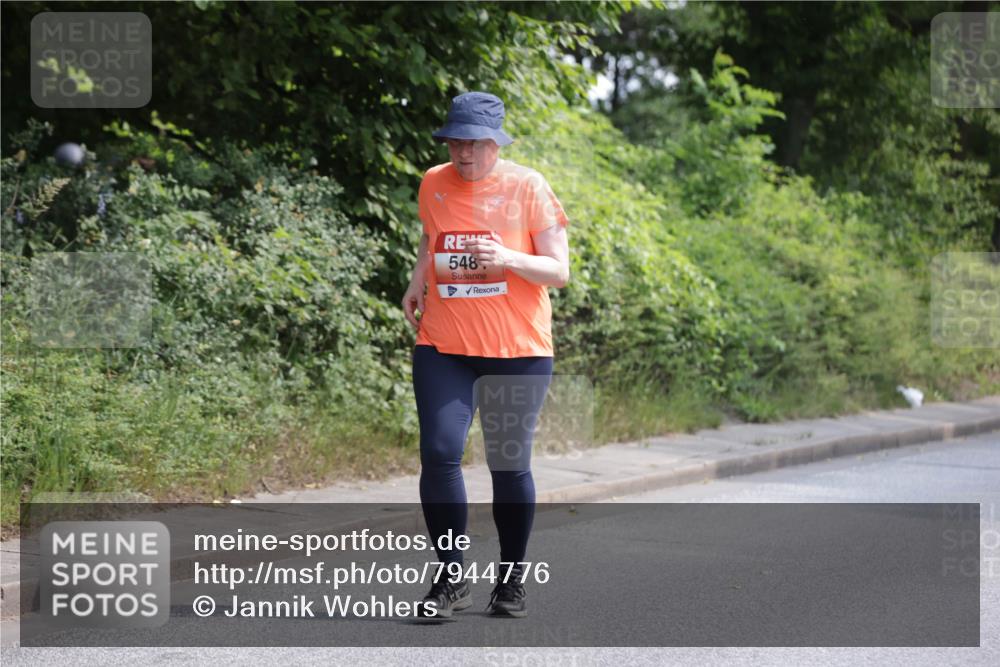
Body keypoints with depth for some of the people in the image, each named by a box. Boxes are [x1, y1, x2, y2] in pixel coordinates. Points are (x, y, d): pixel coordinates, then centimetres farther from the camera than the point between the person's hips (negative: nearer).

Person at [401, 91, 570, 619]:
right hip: (442, 347, 2)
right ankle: (451, 579, -2)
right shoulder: (433, 184, 6)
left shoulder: (528, 188, -5)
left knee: (509, 465, 4)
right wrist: (418, 280, 8)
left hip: (517, 351, -2)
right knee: (439, 454, -11)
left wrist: (508, 258, -22)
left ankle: (512, 580, 20)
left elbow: (559, 270, -5)